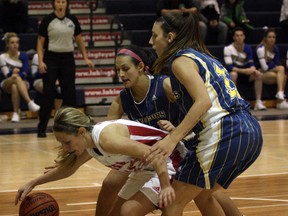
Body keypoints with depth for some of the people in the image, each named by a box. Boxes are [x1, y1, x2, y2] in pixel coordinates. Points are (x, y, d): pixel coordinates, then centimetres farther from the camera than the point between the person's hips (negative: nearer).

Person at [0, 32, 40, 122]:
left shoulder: (23, 56, 3)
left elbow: (25, 73, -8)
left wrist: (17, 74, -28)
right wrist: (13, 73, -29)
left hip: (22, 82, 1)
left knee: (14, 87, -39)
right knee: (16, 78, -39)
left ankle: (16, 113, -43)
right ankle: (30, 103, -55)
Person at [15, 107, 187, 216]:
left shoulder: (107, 138, -30)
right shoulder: (88, 147, 0)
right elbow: (66, 169, 21)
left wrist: (166, 187, -40)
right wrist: (32, 184, 21)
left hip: (167, 163, -10)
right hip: (146, 170, 10)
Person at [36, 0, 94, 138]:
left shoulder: (72, 20, 4)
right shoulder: (47, 20, -5)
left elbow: (79, 40, 12)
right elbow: (40, 42, -2)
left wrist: (86, 58, 7)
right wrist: (40, 61, -12)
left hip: (68, 59, 3)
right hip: (51, 59, -3)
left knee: (69, 93, 4)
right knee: (48, 93, -6)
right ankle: (42, 128, -1)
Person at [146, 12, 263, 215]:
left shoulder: (181, 59, -2)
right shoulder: (203, 57, 25)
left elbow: (204, 101, -17)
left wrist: (173, 139, -22)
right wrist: (178, 132, 17)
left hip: (225, 135, -9)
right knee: (202, 195, 27)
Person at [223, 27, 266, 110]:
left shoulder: (248, 48, 0)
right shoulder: (228, 48, -16)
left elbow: (251, 64, -2)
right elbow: (229, 67, -23)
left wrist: (253, 69, -27)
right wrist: (244, 71, -33)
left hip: (245, 74, 5)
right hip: (233, 72, -5)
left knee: (259, 74, -19)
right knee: (233, 74, -38)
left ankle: (258, 102, -17)